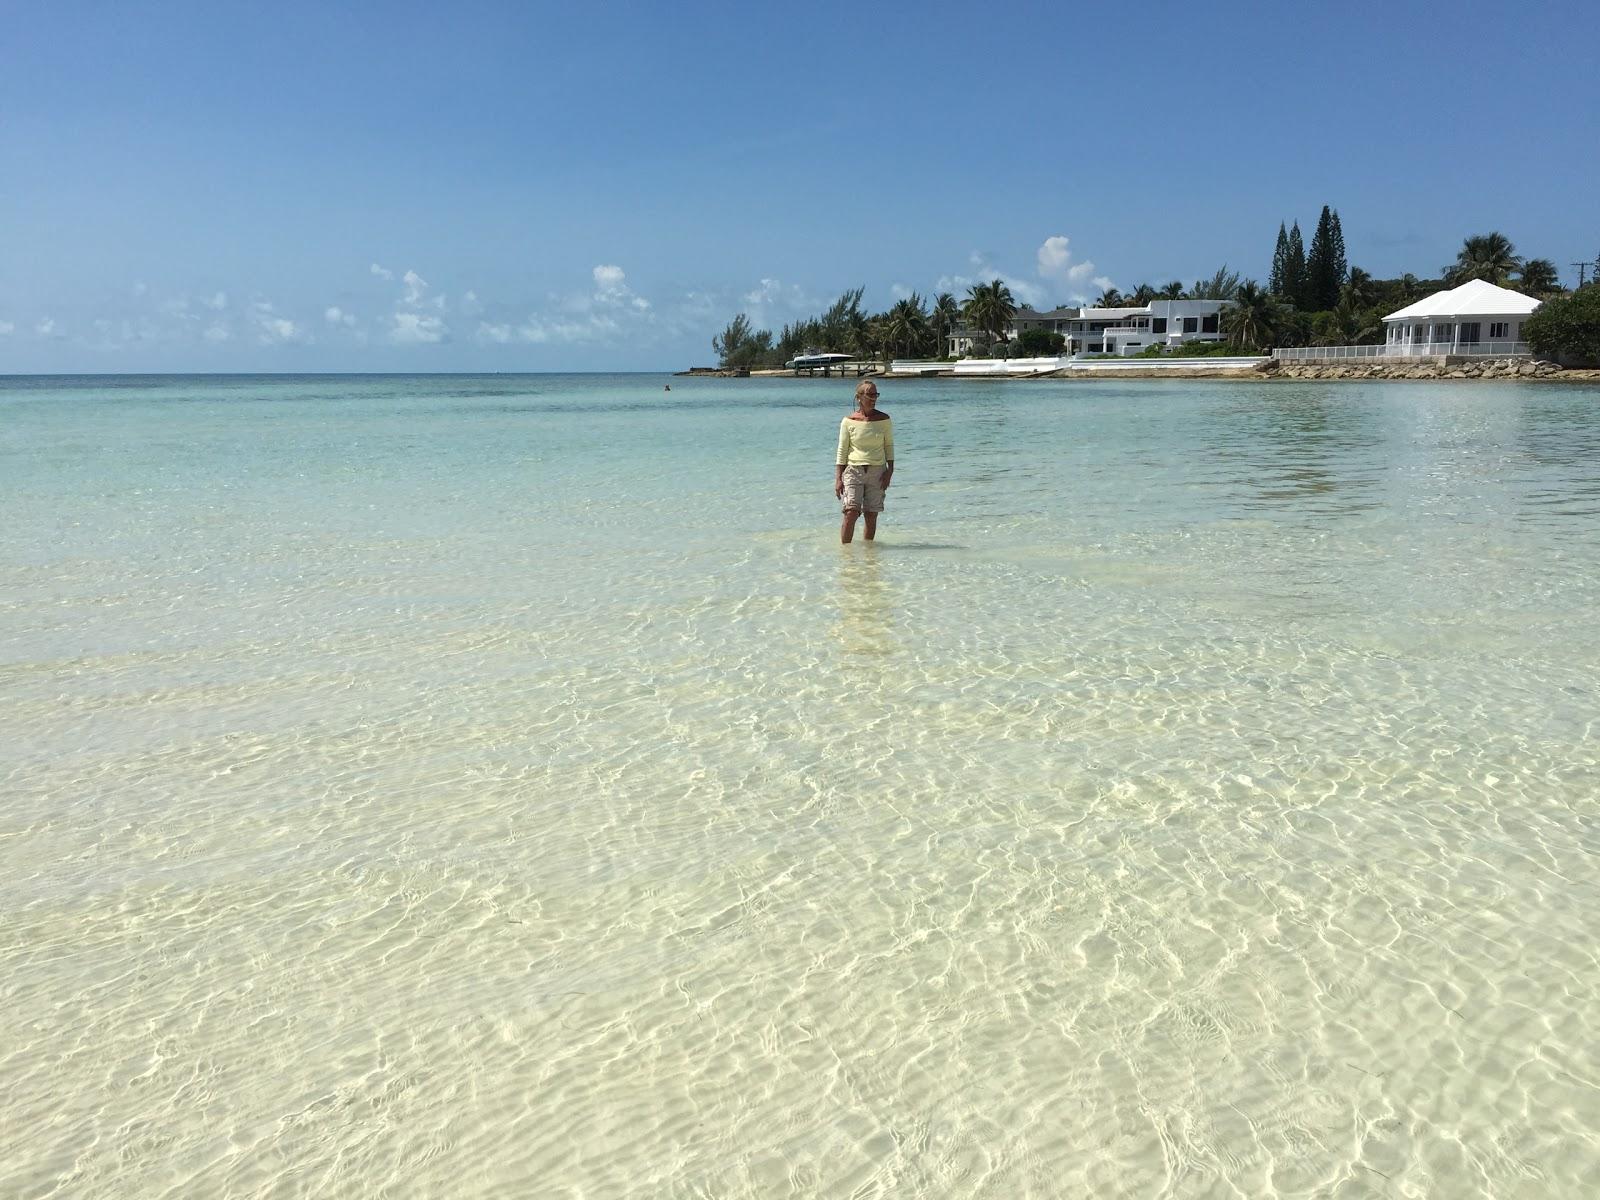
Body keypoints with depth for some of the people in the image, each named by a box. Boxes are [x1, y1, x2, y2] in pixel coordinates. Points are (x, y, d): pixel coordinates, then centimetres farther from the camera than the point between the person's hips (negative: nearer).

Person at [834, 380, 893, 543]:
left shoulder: (884, 419, 4)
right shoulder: (848, 421, -1)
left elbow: (889, 446, 9)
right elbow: (842, 451, 2)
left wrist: (890, 471, -2)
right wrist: (838, 478, -4)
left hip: (877, 471, 2)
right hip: (854, 470, -2)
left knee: (871, 515, 2)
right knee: (851, 512, -14)